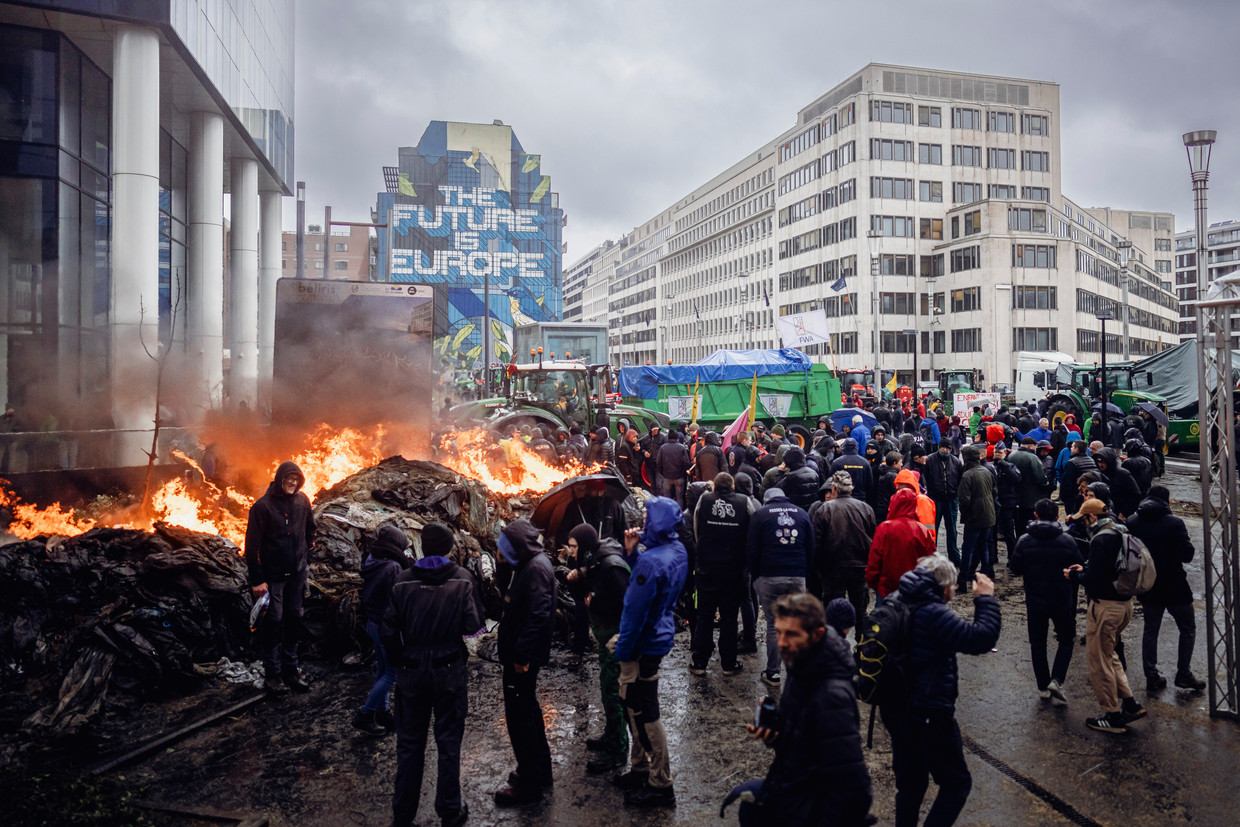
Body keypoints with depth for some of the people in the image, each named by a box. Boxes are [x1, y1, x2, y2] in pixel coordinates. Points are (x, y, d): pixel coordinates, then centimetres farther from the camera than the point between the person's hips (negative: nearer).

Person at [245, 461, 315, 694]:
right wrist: (257, 579, -13)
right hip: (273, 576, -5)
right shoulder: (262, 506, -13)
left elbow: (309, 531, 16)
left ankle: (290, 669, 23)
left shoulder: (302, 501, 1)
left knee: (294, 620, 11)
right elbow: (253, 545, -12)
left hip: (297, 573, 5)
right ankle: (272, 674, 11)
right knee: (273, 622, -1)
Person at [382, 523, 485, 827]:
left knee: (409, 742, 15)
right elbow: (473, 626, -12)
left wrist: (402, 660, 9)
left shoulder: (403, 582, -9)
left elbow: (389, 632, -7)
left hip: (412, 669, 1)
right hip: (450, 668, -1)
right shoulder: (463, 579, -10)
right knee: (449, 740, 13)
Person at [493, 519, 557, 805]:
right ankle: (541, 769, 34)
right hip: (520, 653, 11)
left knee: (519, 715, -2)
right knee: (528, 710, 20)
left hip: (523, 658, -11)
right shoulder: (530, 564, 12)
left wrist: (522, 654, -25)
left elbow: (538, 615, -27)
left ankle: (529, 783, 9)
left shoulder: (537, 568, -20)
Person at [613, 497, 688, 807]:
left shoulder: (651, 561, -27)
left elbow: (636, 609, -23)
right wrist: (632, 552, -4)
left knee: (644, 715, 2)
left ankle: (661, 785, 14)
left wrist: (622, 649, -13)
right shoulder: (678, 549, 3)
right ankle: (640, 769, 36)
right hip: (660, 634, 10)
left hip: (644, 643, -10)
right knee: (635, 707, 22)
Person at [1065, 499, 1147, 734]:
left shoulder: (1100, 539, -21)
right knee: (1109, 655, 24)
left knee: (1099, 661, 3)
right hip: (1125, 603, 9)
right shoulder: (1122, 532, 7)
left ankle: (1113, 717, 12)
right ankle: (1130, 703, 22)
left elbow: (1093, 579, -22)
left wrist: (1074, 575, -4)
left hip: (1105, 606, -9)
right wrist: (1085, 569, 14)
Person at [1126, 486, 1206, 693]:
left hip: (1147, 588, 4)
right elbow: (1187, 555, -16)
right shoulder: (1174, 523, -16)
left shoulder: (1132, 522, -2)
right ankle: (1183, 674, 10)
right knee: (1188, 629, 13)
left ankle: (1152, 677, 14)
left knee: (1150, 630, 13)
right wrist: (1190, 544, 4)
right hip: (1174, 586, -4)